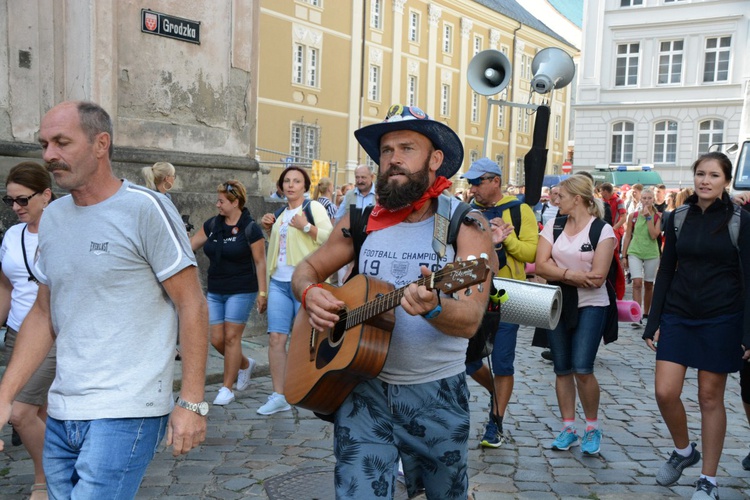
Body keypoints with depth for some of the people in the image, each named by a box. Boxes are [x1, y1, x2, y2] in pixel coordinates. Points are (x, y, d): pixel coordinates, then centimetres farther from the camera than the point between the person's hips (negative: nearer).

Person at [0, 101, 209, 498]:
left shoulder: (144, 209, -10)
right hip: (61, 415, 7)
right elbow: (43, 314, 15)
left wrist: (191, 402, -14)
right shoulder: (51, 218, 10)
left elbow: (192, 305, -11)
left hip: (125, 414, -7)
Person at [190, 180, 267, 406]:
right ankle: (245, 364, 32)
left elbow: (260, 262, -9)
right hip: (215, 292, 6)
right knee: (217, 339, 4)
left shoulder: (250, 228, -10)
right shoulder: (212, 225, 7)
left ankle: (227, 389, 6)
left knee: (231, 337, -5)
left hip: (241, 291, -6)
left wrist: (262, 292, -11)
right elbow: (190, 245, 14)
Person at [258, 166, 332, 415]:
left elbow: (330, 237, -12)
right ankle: (278, 396, 7)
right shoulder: (282, 213, 18)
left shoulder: (313, 207, -2)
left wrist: (306, 226, -20)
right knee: (276, 338, 0)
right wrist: (269, 229, 14)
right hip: (279, 282, 6)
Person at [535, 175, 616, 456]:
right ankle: (568, 428, 20)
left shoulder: (602, 230, -6)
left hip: (590, 306, -4)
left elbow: (597, 277, -14)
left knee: (582, 369, -12)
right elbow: (540, 266, -6)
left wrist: (559, 273, -10)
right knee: (562, 369, 8)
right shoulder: (553, 226, 5)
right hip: (557, 305, 4)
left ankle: (592, 428, 9)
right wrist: (573, 274, -17)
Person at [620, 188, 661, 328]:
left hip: (651, 254, 1)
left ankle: (646, 314, 25)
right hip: (634, 252, -1)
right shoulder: (633, 216, 1)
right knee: (637, 283, -14)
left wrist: (648, 217, -15)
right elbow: (627, 236, 6)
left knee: (648, 285, 10)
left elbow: (654, 235, -14)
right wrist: (624, 256, 5)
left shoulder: (658, 216, -1)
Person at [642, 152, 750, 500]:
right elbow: (665, 272, 7)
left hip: (721, 320, -3)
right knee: (665, 392, -4)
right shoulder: (678, 218, 4)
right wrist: (653, 323, 4)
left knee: (710, 397, 4)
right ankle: (683, 451, 26)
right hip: (678, 315, 3)